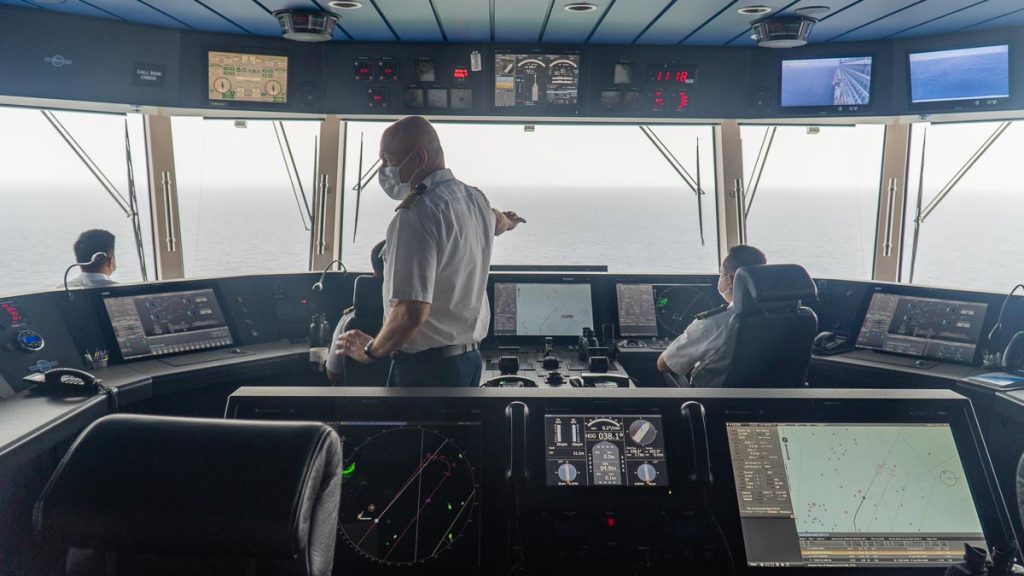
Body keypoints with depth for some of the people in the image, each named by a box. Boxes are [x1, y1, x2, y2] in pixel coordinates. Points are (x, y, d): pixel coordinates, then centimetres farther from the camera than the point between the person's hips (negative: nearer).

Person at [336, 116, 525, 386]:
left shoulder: (417, 214, -24)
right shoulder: (475, 199, 5)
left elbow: (411, 313, -30)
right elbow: (497, 221, 32)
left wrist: (370, 350, -12)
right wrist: (507, 221, 56)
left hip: (426, 366, -9)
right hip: (470, 359, 9)